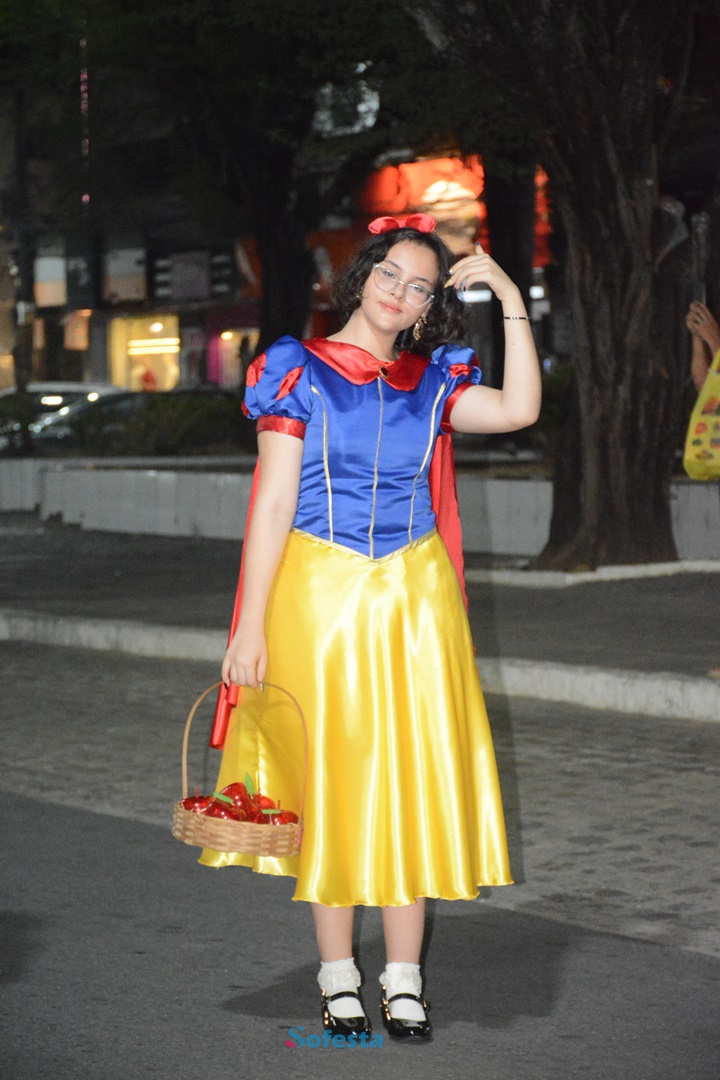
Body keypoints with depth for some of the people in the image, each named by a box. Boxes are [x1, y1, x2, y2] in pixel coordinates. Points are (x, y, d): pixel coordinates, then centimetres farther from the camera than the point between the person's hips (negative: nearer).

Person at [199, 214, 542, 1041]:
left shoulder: (432, 382, 9)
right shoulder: (300, 372, 0)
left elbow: (520, 409, -8)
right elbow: (272, 505, -4)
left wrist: (512, 303, -7)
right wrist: (252, 628, -9)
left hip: (413, 598, 3)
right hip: (320, 593, -3)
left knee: (415, 777, 2)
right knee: (328, 775, 2)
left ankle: (403, 980, 11)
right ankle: (337, 978, 13)